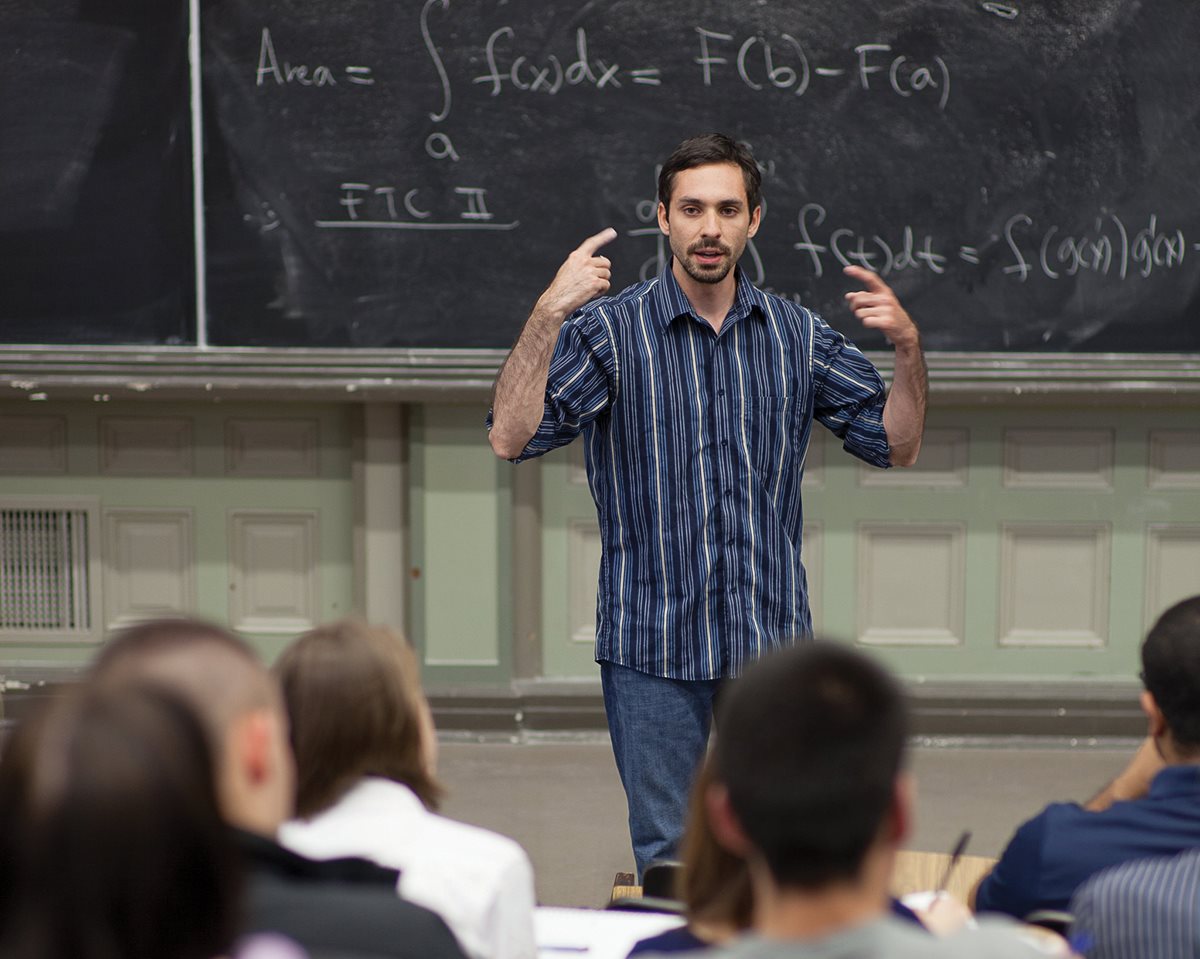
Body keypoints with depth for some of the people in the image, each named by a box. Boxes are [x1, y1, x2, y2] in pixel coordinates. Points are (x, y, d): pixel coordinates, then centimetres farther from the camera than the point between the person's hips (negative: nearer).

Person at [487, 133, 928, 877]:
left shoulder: (798, 335, 8)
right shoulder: (609, 331, -2)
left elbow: (897, 444, 10)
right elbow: (512, 437, -14)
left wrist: (909, 348, -6)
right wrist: (549, 314, -24)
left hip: (773, 641, 3)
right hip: (653, 647, -3)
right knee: (668, 859, 3)